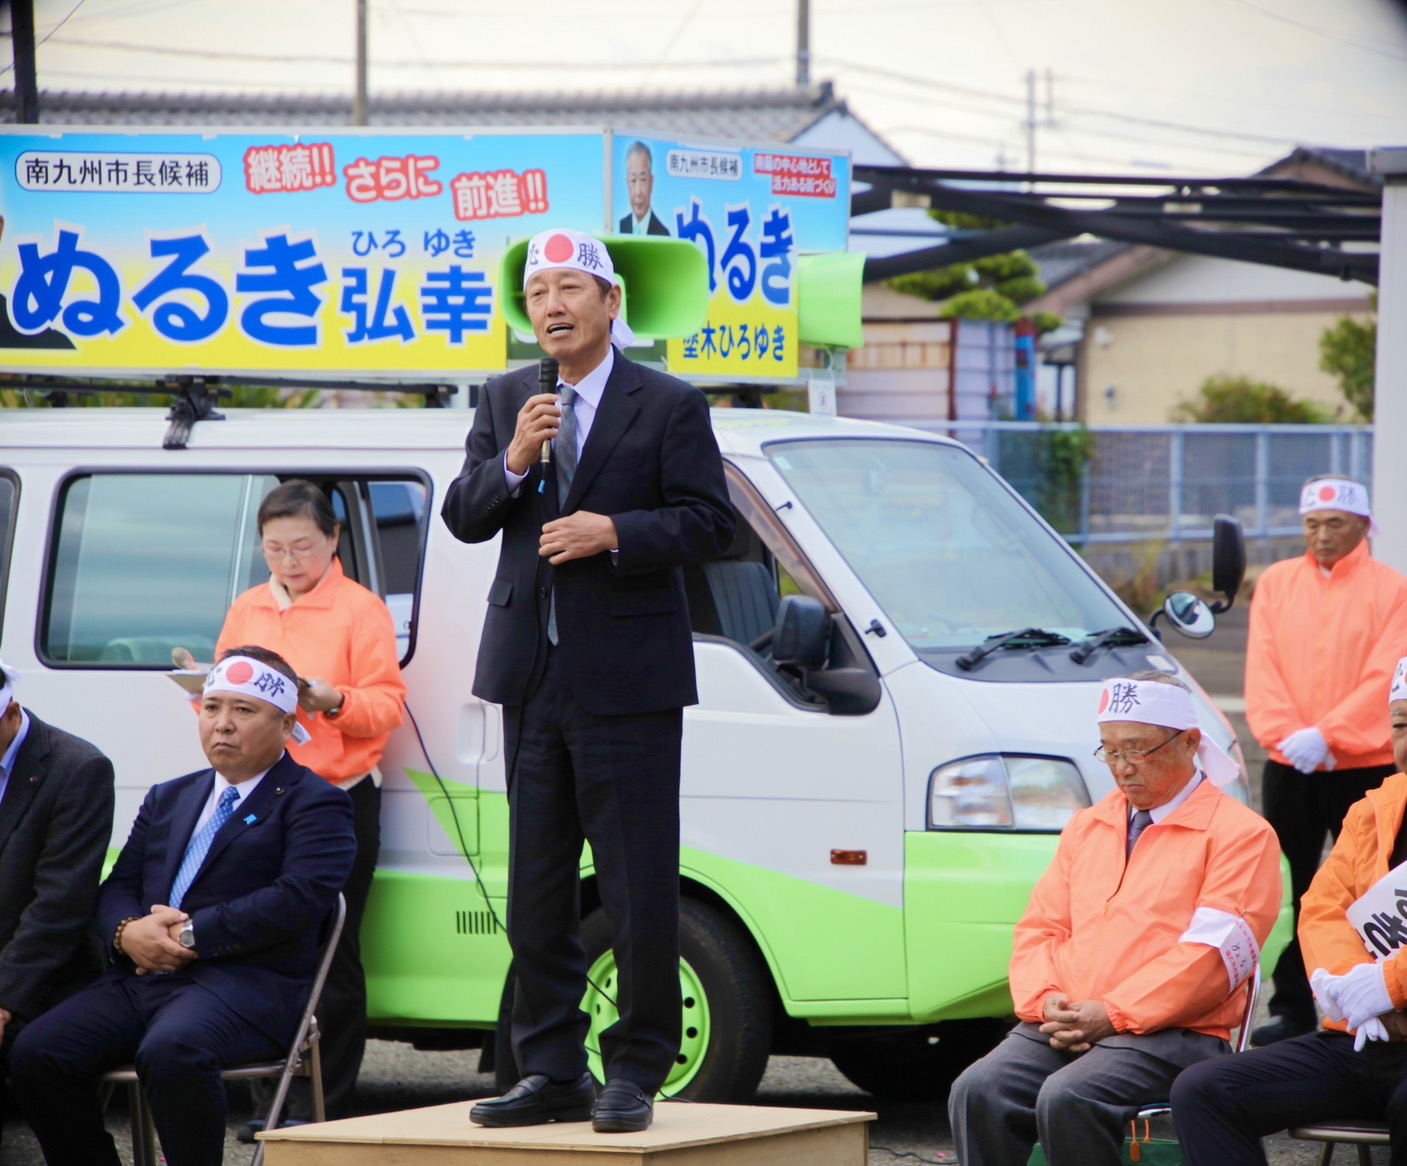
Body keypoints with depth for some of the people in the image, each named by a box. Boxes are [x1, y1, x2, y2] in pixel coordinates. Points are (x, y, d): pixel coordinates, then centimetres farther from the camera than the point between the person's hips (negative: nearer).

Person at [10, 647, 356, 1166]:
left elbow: (299, 899, -12)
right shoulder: (167, 799, 27)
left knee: (171, 1053, -38)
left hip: (248, 985, -7)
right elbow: (117, 887, 21)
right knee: (35, 1053, -17)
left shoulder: (313, 803, 4)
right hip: (142, 977, 7)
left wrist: (192, 935, -14)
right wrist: (128, 932, -4)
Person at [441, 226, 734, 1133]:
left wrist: (615, 533, -19)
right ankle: (551, 1073, 15)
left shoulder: (669, 406, -2)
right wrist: (510, 464, -10)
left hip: (627, 676, -5)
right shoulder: (505, 403, 12)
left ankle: (636, 1074, 3)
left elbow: (710, 522, -7)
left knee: (640, 893, -3)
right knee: (535, 892, 9)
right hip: (533, 679, 5)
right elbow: (463, 520, 8)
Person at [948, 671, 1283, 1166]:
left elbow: (1210, 954, -9)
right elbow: (1039, 928, 20)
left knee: (1068, 1099, -34)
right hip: (1062, 1027, 6)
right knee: (978, 1091, -24)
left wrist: (1113, 1014, -15)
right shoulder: (1086, 827, 24)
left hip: (1171, 1034, -6)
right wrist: (1046, 1000, -3)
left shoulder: (1239, 833, 2)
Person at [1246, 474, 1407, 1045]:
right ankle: (1291, 1009, 13)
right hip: (1289, 765, 4)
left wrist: (1327, 736, -18)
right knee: (1288, 891, 6)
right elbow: (1262, 670, 3)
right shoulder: (1276, 583, 9)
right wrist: (1287, 734, -13)